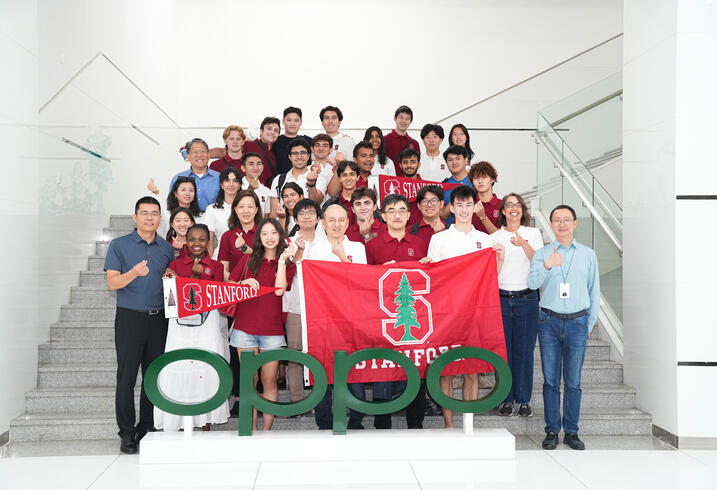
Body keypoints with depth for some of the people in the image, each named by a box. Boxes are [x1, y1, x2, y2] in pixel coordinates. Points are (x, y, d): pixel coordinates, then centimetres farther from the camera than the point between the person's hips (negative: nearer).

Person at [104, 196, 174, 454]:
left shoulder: (167, 248, 12)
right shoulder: (119, 245, 2)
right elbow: (112, 283, -7)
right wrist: (134, 273, -24)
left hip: (159, 319, 3)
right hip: (130, 318, -3)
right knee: (127, 376, -2)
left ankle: (147, 428, 15)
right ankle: (127, 433, 6)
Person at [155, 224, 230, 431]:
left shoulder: (216, 266, 7)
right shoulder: (176, 264, 9)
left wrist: (198, 277, -13)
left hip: (208, 323, 0)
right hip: (180, 324, 1)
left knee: (207, 372, -3)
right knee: (179, 372, -4)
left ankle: (207, 423, 7)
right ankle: (180, 426, 5)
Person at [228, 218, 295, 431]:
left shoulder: (287, 265, 8)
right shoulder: (248, 259, 9)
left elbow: (279, 290, -10)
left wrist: (282, 260, -8)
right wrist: (244, 283, -8)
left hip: (272, 329, 0)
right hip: (245, 327, 1)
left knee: (269, 381, 2)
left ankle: (267, 428, 12)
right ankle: (252, 428, 12)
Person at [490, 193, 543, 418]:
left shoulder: (533, 233, 8)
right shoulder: (495, 237, 9)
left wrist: (524, 244, -21)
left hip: (527, 298, -1)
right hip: (501, 298, 1)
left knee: (524, 350, 0)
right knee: (503, 349, 1)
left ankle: (523, 399, 11)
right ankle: (506, 399, 12)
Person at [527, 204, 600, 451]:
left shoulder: (588, 254, 10)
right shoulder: (542, 253, 6)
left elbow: (594, 290, 14)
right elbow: (532, 282, -11)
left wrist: (590, 324, 11)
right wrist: (547, 266, -29)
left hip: (577, 322, 1)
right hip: (549, 321, 0)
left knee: (573, 381, 4)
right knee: (550, 379, 3)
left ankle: (571, 431, 12)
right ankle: (552, 431, 11)